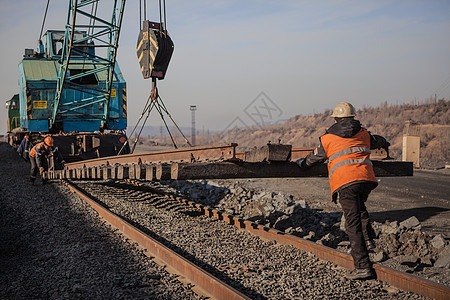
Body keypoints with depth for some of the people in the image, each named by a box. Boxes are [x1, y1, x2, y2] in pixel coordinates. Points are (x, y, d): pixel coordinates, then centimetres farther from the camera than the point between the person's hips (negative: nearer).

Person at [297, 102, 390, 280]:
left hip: (345, 183, -4)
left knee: (353, 225, -5)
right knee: (360, 206, 33)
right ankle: (368, 237, 15)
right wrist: (384, 143, 66)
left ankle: (363, 267, -9)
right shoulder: (363, 134, 19)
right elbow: (377, 141, 41)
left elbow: (313, 158, 25)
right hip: (366, 179, 4)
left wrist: (301, 163, 47)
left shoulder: (327, 139, 11)